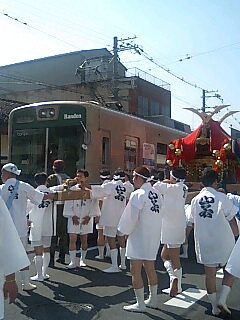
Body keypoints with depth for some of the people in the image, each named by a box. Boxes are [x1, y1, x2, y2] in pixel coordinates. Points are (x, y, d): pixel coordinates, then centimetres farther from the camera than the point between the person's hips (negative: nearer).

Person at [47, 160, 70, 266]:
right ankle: (62, 256, 20)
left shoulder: (52, 178, -4)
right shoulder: (68, 178, 11)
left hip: (56, 206, -5)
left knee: (54, 233, -2)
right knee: (64, 232, 12)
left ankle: (51, 258, -3)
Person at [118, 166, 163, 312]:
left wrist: (125, 231, 0)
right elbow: (159, 214, 5)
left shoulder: (138, 194, -18)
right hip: (154, 236, 8)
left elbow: (131, 218, -17)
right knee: (150, 269, 20)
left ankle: (140, 304, 10)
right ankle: (153, 299, 30)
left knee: (135, 271, 3)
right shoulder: (157, 194, 3)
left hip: (139, 237, -8)